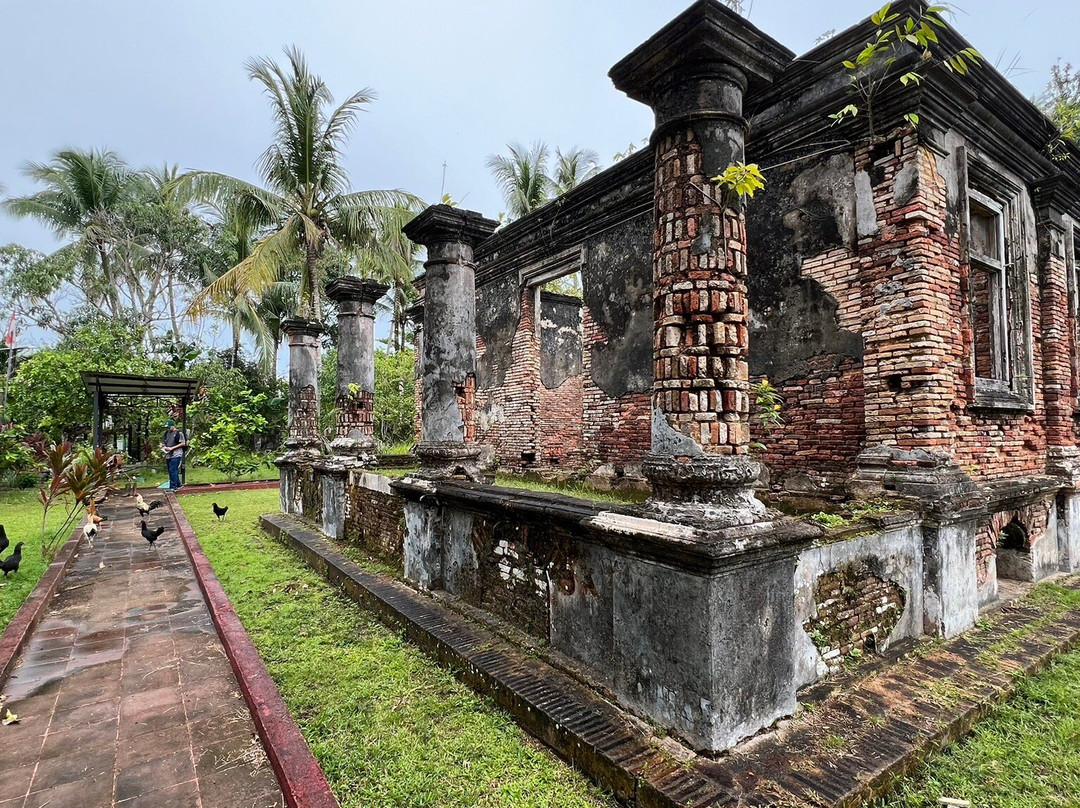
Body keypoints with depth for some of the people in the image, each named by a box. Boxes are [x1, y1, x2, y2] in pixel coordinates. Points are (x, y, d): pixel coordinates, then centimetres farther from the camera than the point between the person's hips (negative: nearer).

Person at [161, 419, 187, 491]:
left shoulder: (179, 433, -6)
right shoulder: (167, 433, 15)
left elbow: (183, 443, -10)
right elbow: (163, 442, 27)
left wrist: (172, 448, -14)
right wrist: (163, 446, 3)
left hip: (176, 455, -8)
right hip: (168, 455, 8)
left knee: (172, 470, -13)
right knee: (171, 471, 12)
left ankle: (173, 487, -11)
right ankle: (178, 485, 23)